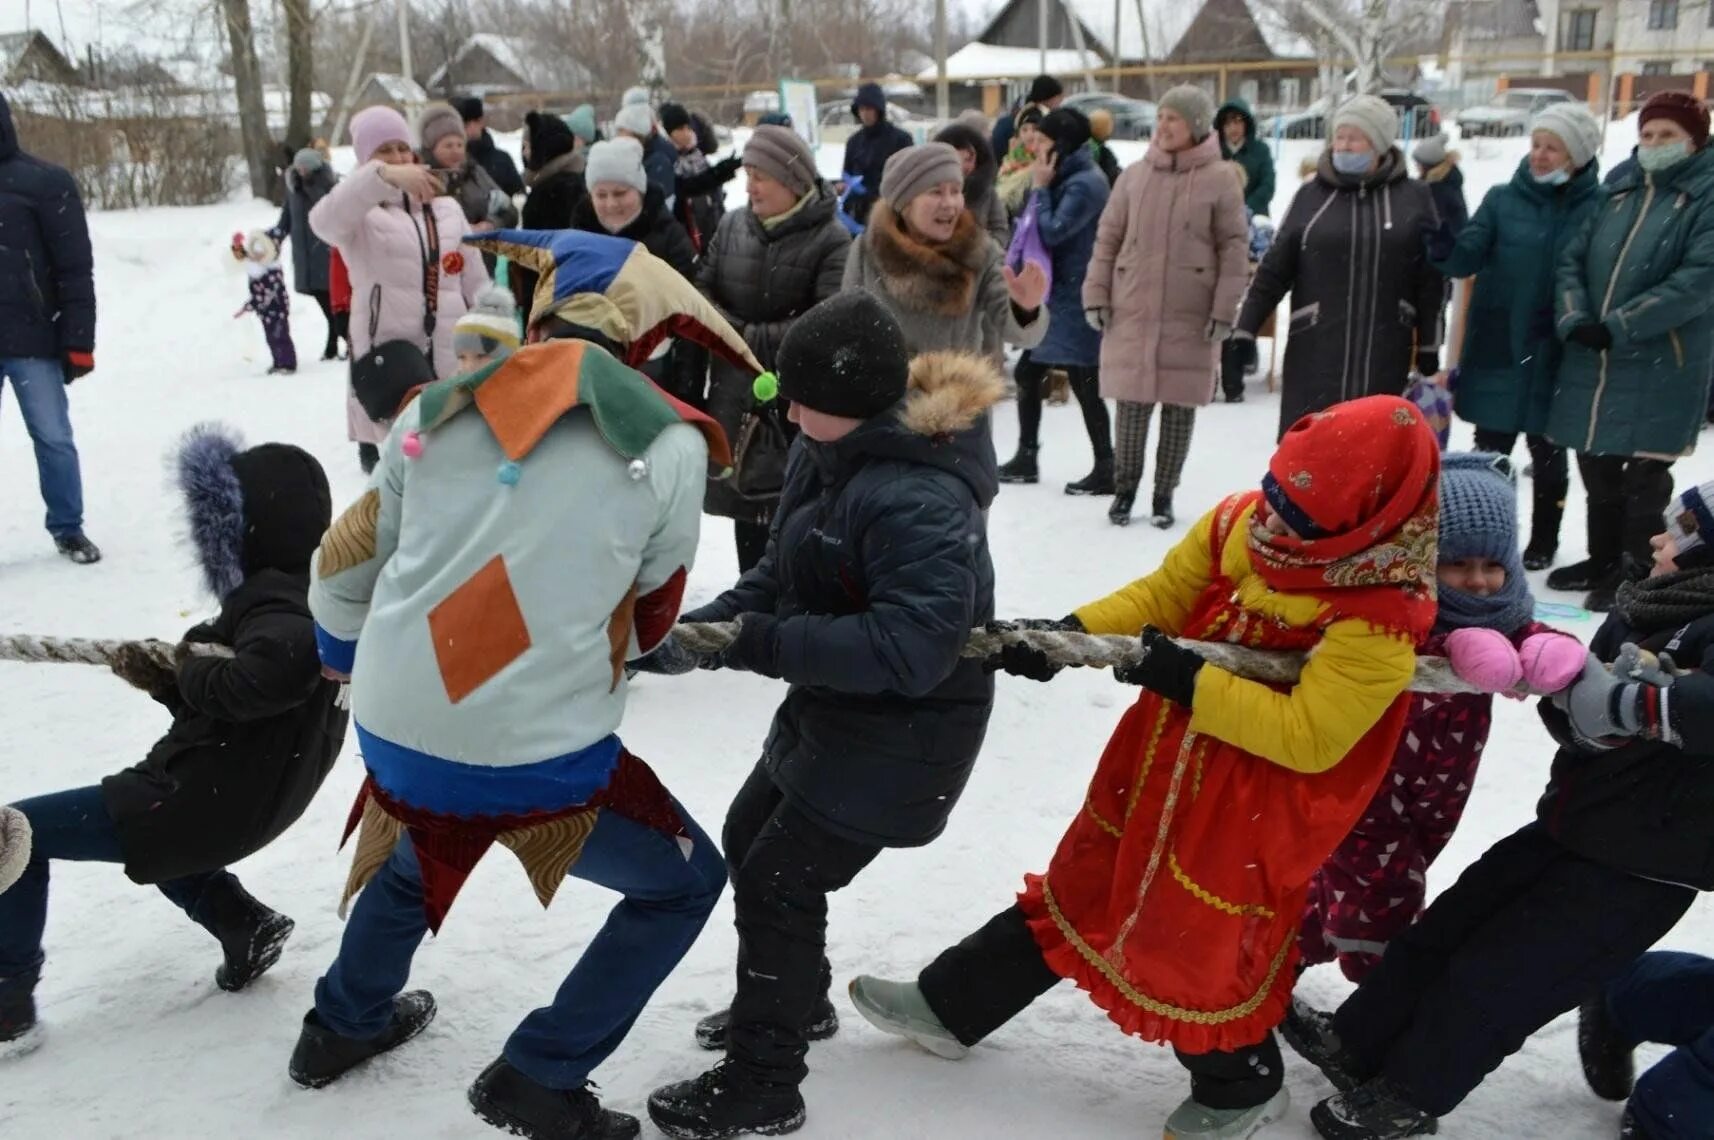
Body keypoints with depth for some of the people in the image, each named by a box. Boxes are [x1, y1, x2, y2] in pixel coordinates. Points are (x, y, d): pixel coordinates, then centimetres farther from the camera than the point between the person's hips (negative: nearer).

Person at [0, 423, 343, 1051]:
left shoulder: (278, 605, -20)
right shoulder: (299, 594, 12)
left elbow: (278, 667, -46)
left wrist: (194, 674, -26)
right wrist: (162, 682, 3)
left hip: (212, 801, -10)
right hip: (241, 795, 10)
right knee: (145, 831, 39)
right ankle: (245, 924, 23)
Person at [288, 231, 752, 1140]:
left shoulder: (435, 411, 3)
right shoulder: (668, 445, -7)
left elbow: (348, 564, 14)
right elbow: (649, 619, 5)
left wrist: (349, 656, 35)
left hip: (392, 733, 6)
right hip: (540, 755, -5)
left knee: (423, 848, 38)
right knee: (685, 882, 19)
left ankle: (344, 1023, 55)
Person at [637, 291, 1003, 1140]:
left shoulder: (919, 500, -32)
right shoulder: (826, 452, -4)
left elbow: (910, 649, -37)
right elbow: (782, 575, 4)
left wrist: (758, 643, -33)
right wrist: (703, 628, -13)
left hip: (904, 730, -9)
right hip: (830, 707, 10)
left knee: (779, 883, 0)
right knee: (749, 839, 23)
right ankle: (795, 998, 47)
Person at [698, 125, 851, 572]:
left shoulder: (830, 240, -10)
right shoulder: (733, 225, 6)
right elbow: (701, 292, 5)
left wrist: (754, 339, -16)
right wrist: (739, 333, -13)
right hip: (736, 394, 5)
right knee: (748, 515, 15)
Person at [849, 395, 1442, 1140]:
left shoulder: (1383, 620, -27)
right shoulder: (1241, 523, -11)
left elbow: (1307, 737, -27)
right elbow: (1162, 596, 0)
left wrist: (1191, 683, -31)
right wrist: (1068, 634, -15)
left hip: (1252, 814, -6)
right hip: (1163, 763, 6)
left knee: (1196, 944, 9)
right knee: (1084, 885, 20)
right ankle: (952, 1007, 36)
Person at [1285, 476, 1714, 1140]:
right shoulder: (1649, 609, 4)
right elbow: (1582, 721, 3)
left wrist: (1639, 702, -43)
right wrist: (1567, 676, -17)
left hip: (1642, 866, -8)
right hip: (1573, 825, 8)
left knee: (1497, 973, 1)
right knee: (1450, 926, 15)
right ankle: (1357, 1042, 32)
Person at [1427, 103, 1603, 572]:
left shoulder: (1599, 208, -5)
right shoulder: (1503, 200, -1)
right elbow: (1465, 258, -10)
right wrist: (1443, 245, -30)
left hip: (1557, 355, -1)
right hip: (1498, 349, 1)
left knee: (1548, 451, 13)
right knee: (1489, 449, 10)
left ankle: (1543, 540, 29)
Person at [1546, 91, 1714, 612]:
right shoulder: (1618, 190, 12)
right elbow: (1573, 258, 7)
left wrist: (1620, 326, -23)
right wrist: (1573, 319, -12)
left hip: (1662, 366, -6)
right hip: (1591, 359, 6)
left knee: (1643, 477, 0)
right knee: (1597, 468, 16)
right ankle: (1602, 561, 31)